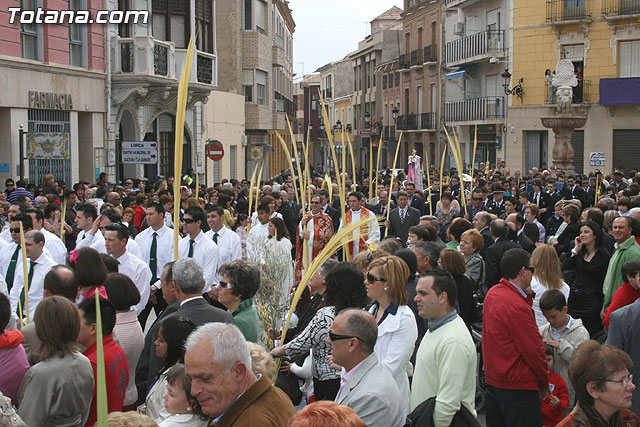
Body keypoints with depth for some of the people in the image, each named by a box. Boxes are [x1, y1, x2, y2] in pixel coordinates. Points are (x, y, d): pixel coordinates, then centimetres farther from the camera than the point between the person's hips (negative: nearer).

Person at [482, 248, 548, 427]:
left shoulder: (492, 293, 5)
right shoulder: (517, 305, -23)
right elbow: (534, 350, -18)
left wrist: (527, 295, 7)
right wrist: (544, 382, -5)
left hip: (492, 379, 9)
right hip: (518, 385, -9)